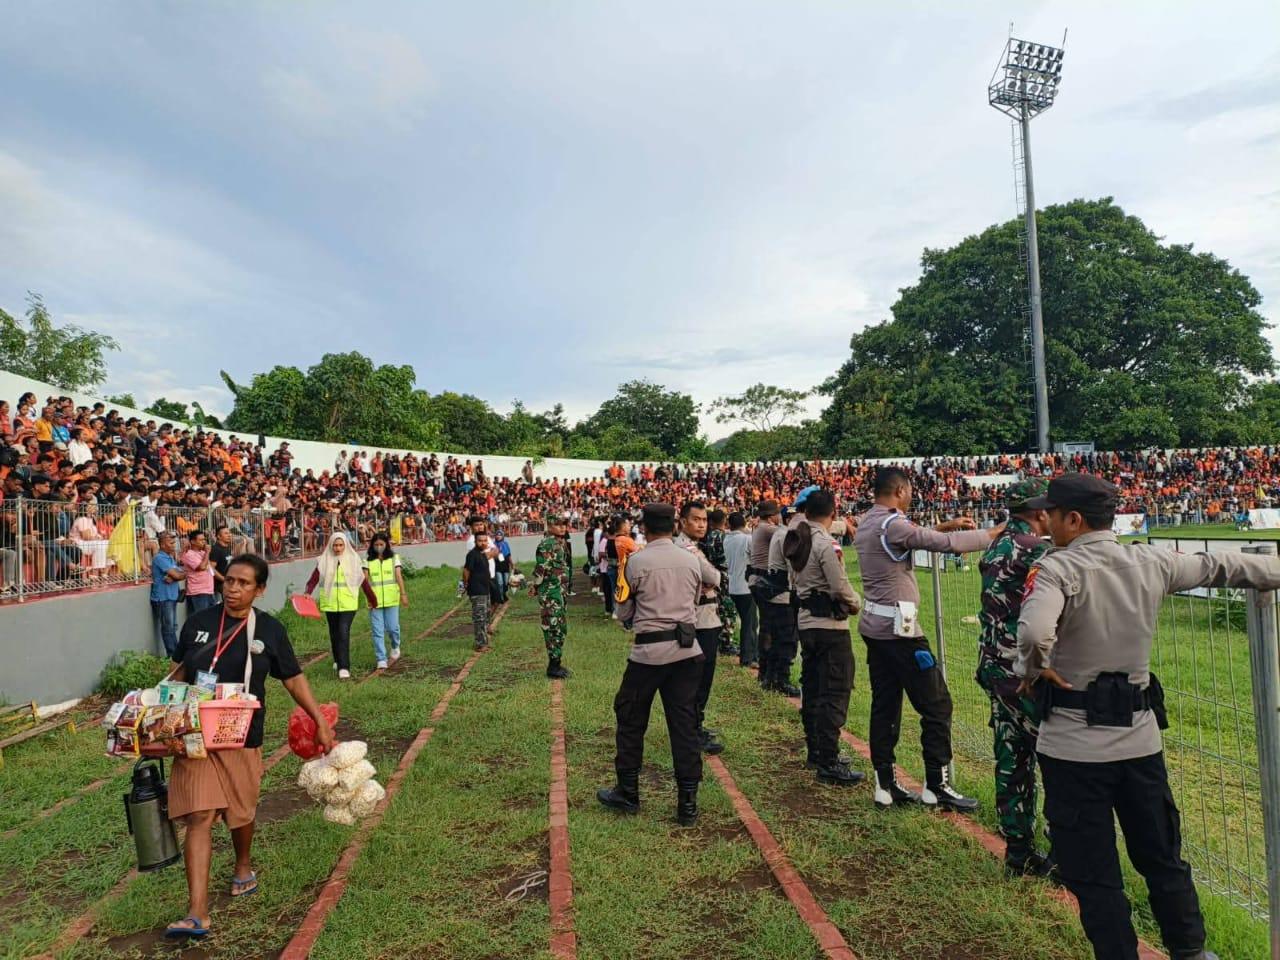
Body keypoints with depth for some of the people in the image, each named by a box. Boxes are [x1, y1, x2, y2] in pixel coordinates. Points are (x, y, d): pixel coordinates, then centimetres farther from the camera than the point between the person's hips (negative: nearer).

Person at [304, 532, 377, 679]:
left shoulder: (353, 560, 0)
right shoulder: (324, 560, 1)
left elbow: (363, 581, 5)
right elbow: (314, 578, -9)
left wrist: (372, 600, 11)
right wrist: (308, 593, -28)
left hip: (348, 603, -2)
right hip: (330, 603, 2)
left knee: (344, 632, -14)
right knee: (334, 633, 15)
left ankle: (344, 667, -13)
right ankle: (338, 660, 37)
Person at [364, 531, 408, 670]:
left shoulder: (394, 558, 4)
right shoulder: (368, 560, 3)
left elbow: (399, 577, -3)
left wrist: (403, 594, -12)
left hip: (391, 599, 0)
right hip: (375, 600, 0)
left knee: (392, 628, 2)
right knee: (377, 631, -1)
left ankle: (395, 647, 33)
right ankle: (381, 660, 7)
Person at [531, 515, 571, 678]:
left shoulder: (556, 543, 15)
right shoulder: (547, 544, -17)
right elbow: (541, 568, -22)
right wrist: (535, 587, -12)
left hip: (558, 591, 10)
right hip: (550, 592, -10)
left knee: (561, 628, 14)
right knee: (553, 629, -5)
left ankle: (556, 663, 23)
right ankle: (553, 667, 2)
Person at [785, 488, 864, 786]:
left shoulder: (796, 542, 8)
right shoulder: (825, 543, -17)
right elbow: (840, 586, -18)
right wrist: (856, 603, 0)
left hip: (806, 623, 9)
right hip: (830, 626, -8)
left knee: (812, 690, 16)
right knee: (835, 694, -3)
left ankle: (815, 751, 27)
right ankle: (829, 764, -1)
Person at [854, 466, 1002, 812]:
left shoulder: (866, 524, 10)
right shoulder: (892, 525, -18)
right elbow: (945, 543, -20)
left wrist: (946, 524, 19)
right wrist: (990, 534, -7)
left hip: (874, 626, 9)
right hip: (899, 629, -9)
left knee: (884, 705, 12)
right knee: (937, 705, 3)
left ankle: (885, 784, 18)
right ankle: (937, 786, 11)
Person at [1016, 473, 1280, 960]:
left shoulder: (1058, 568, -17)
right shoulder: (1150, 562, 0)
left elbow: (1034, 632, -35)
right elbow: (1220, 566, 17)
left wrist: (1033, 669, -16)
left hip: (1075, 746, -6)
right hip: (1140, 739, 6)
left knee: (1093, 873, 9)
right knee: (1162, 858, 24)